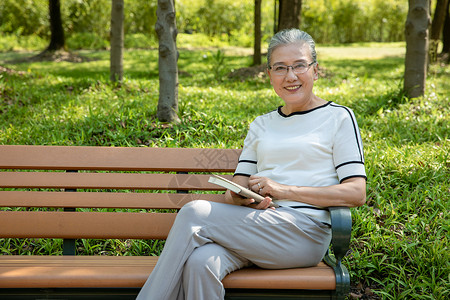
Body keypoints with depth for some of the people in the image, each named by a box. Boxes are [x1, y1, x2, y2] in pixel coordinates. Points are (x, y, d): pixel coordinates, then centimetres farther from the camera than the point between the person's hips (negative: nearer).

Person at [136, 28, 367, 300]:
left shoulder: (338, 117, 8)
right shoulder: (261, 125, 23)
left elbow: (357, 193, -3)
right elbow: (236, 189, 18)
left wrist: (284, 189, -11)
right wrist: (242, 198, -9)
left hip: (305, 231, -4)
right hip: (256, 227, 4)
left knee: (195, 213, -24)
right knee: (199, 263, -31)